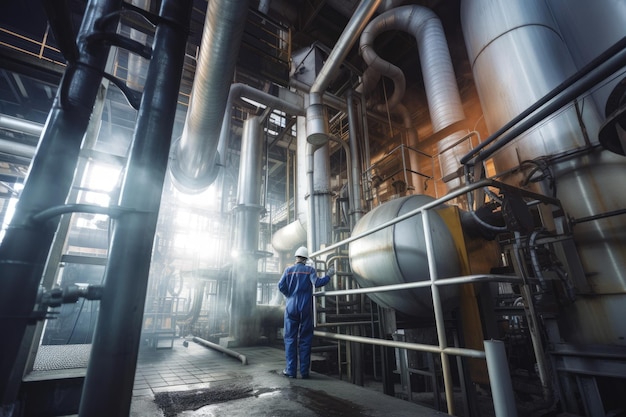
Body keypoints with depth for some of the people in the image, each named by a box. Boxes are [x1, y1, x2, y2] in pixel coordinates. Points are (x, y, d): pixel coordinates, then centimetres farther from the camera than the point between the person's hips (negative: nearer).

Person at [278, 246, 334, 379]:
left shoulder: (288, 270, 3)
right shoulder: (310, 269, -3)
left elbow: (281, 286, -3)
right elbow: (317, 283, -16)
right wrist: (328, 275, -3)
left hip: (291, 307, 1)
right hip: (305, 309, -1)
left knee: (290, 338, 9)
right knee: (305, 339, 7)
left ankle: (291, 370, 9)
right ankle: (304, 372, 10)